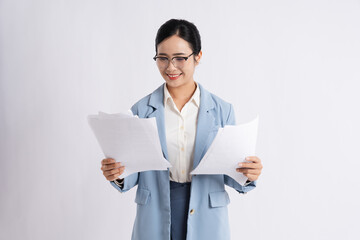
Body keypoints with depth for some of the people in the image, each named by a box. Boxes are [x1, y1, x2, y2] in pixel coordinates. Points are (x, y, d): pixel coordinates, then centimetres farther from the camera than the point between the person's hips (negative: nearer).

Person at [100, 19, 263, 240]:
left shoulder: (222, 110, -2)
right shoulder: (142, 110, -2)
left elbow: (230, 173, 2)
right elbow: (135, 174, 1)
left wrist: (248, 176, -18)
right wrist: (118, 175, -19)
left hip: (206, 222, 0)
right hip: (155, 221, 0)